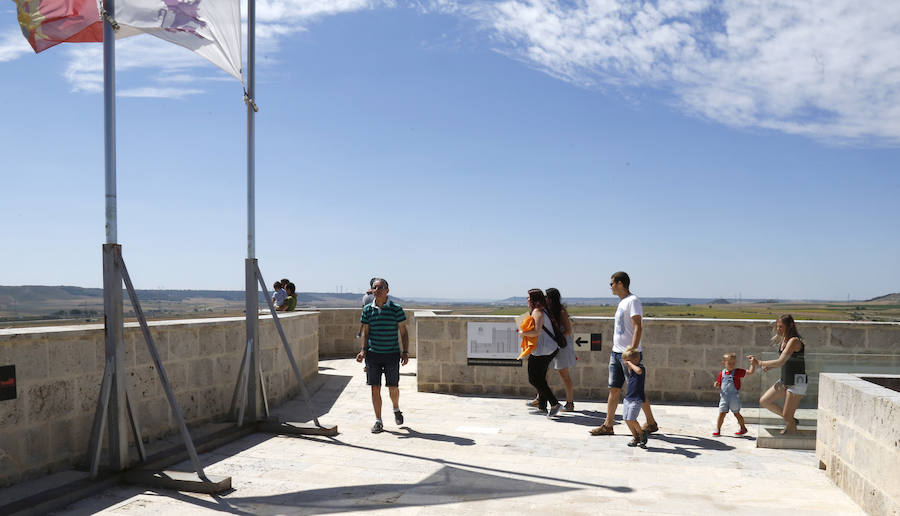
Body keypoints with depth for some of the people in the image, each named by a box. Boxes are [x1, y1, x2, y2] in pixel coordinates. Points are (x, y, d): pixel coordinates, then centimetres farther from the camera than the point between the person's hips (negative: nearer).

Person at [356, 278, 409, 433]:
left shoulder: (396, 309, -3)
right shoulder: (368, 309, 3)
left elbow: (403, 332, 1)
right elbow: (365, 332, 9)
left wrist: (405, 352, -6)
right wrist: (363, 350, -3)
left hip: (392, 354, -2)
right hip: (373, 354, 2)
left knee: (393, 387, 5)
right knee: (375, 388, 2)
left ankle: (396, 409, 37)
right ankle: (378, 421, 14)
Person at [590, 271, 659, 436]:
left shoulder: (632, 301, -13)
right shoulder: (622, 302, 16)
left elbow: (638, 327, -21)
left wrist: (633, 348, -28)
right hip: (616, 352, 9)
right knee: (614, 389, 7)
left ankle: (651, 423, 16)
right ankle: (608, 425, 9)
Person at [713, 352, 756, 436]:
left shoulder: (737, 372, -4)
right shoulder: (722, 373, 6)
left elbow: (750, 372, -8)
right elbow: (719, 384, 16)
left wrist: (752, 364, -21)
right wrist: (716, 385, -6)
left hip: (734, 397, -3)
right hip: (724, 397, 3)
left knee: (736, 413, 7)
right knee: (722, 413, 1)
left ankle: (743, 428, 26)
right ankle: (717, 430, 9)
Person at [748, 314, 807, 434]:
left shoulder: (794, 341, -21)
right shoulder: (784, 340, 7)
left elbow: (780, 362, -27)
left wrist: (759, 363, -20)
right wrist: (769, 366, 3)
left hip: (797, 383, -9)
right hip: (784, 380, 9)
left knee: (787, 416, -5)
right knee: (764, 401, 8)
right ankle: (791, 420, 21)